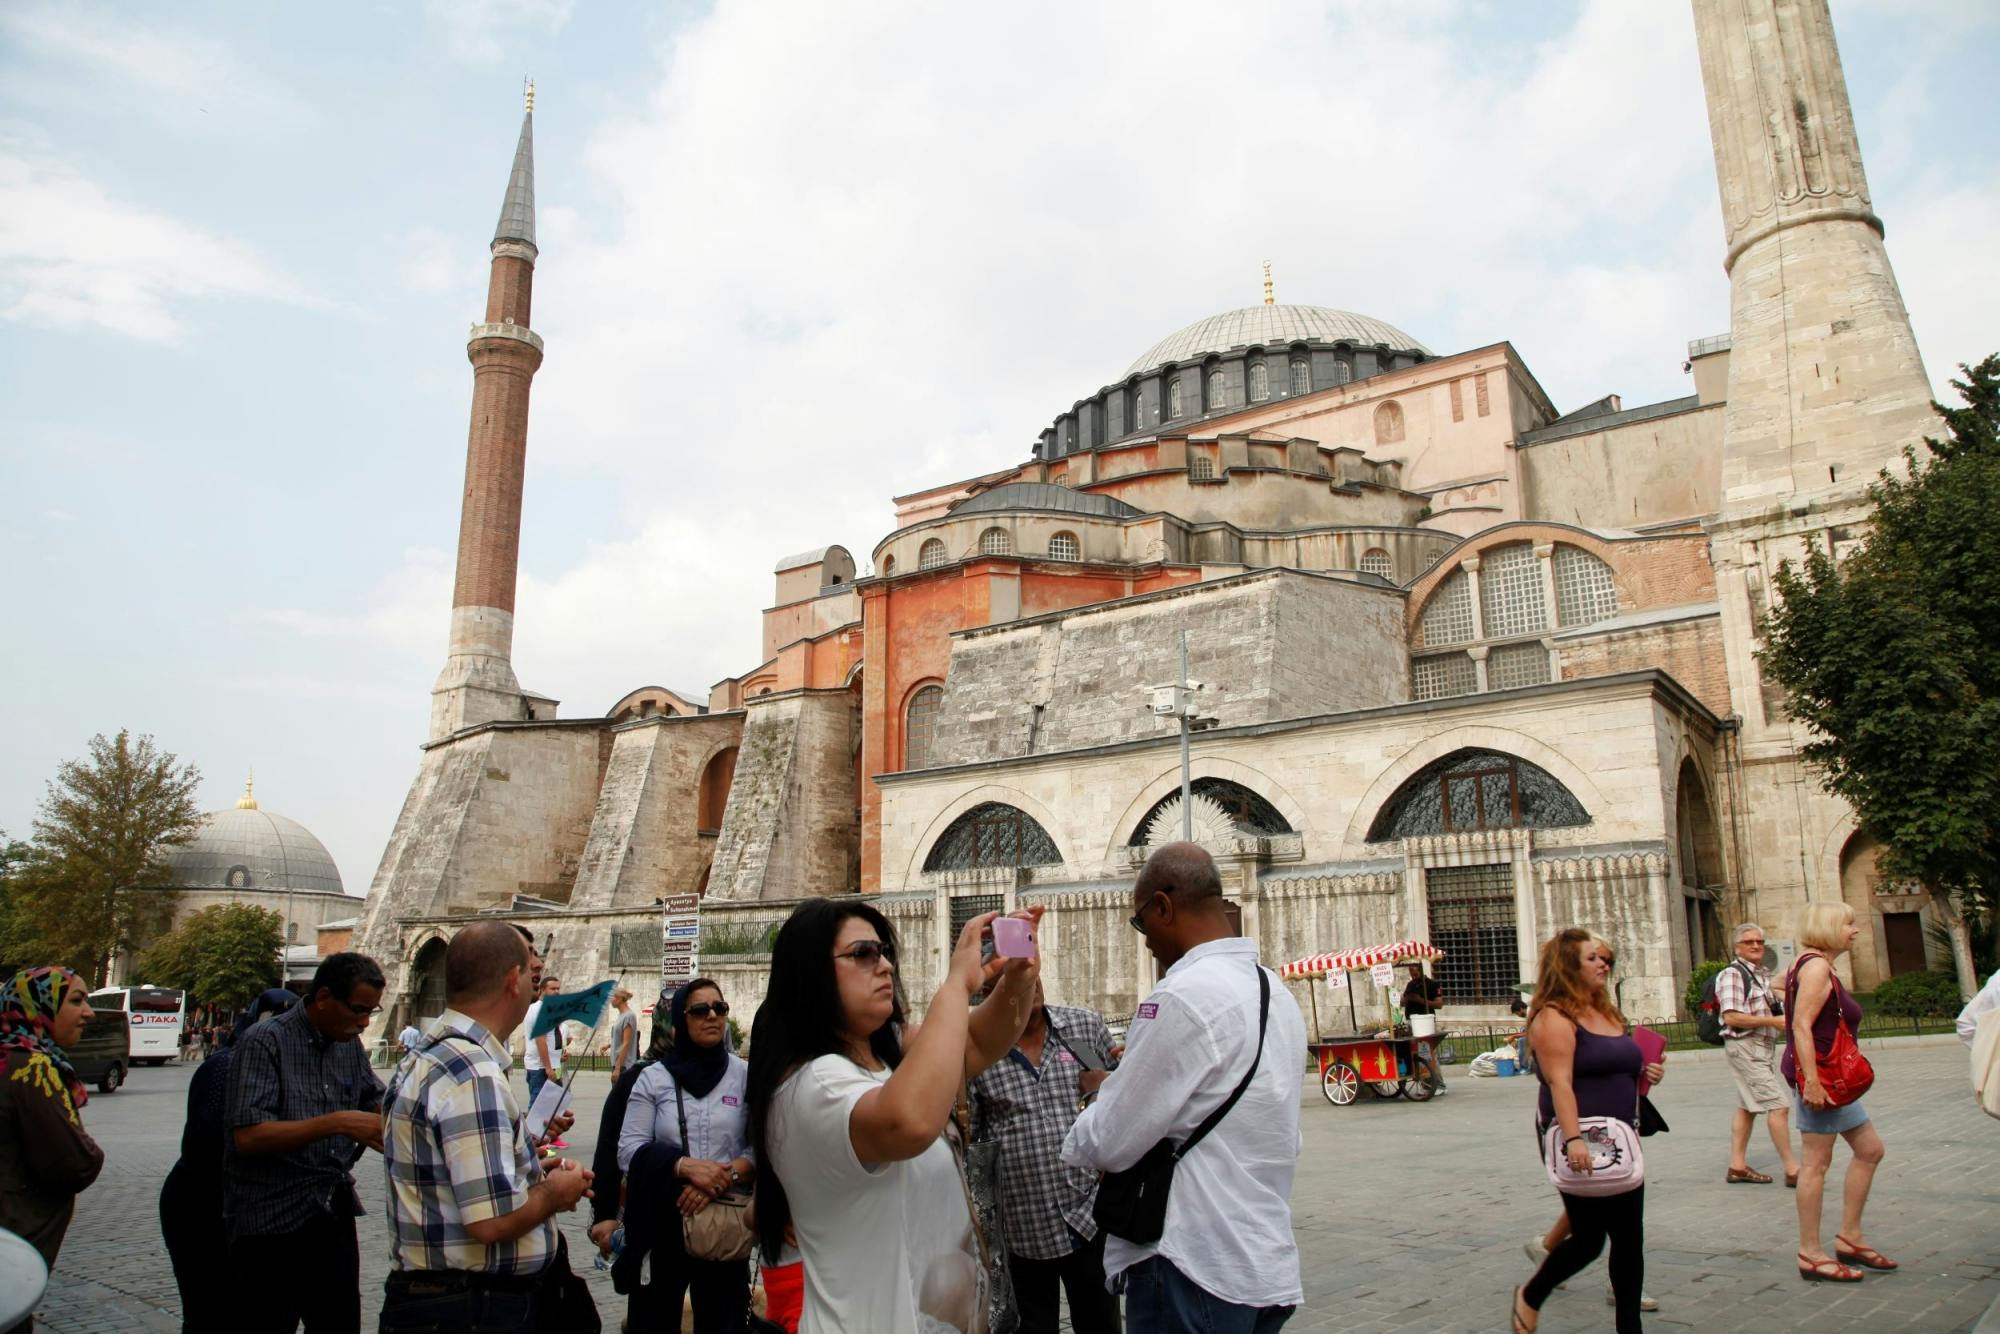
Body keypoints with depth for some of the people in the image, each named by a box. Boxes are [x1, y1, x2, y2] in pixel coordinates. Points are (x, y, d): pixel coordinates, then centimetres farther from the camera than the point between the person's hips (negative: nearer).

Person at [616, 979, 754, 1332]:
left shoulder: (746, 1075, 0)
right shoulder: (653, 1077, 1)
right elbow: (629, 1150, -6)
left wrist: (725, 1176, -21)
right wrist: (686, 1166, -20)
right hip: (663, 1223, 0)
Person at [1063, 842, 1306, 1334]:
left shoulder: (1184, 996, -20)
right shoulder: (1278, 993, 8)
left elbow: (1108, 1144, -17)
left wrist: (1076, 1138, 6)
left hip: (1195, 1270, -9)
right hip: (1267, 1265, 9)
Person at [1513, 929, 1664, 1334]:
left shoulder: (1608, 1015, 15)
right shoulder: (1555, 1017, -12)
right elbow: (1559, 1082, -22)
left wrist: (1645, 1077, 8)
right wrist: (1573, 1139, -30)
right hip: (1578, 1144, -8)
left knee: (1630, 1238, 7)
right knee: (1589, 1239, -1)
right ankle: (1530, 1297, 23)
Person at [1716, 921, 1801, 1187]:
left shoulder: (1763, 975, 15)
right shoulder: (1732, 974, -13)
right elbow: (1731, 1017, -22)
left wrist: (1786, 1016, 7)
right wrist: (1774, 1021, -21)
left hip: (1763, 1046, 9)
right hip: (1745, 1046, -9)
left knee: (1747, 1107, 12)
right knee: (1778, 1105, -11)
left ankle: (1737, 1165, 19)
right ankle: (1792, 1170, -5)